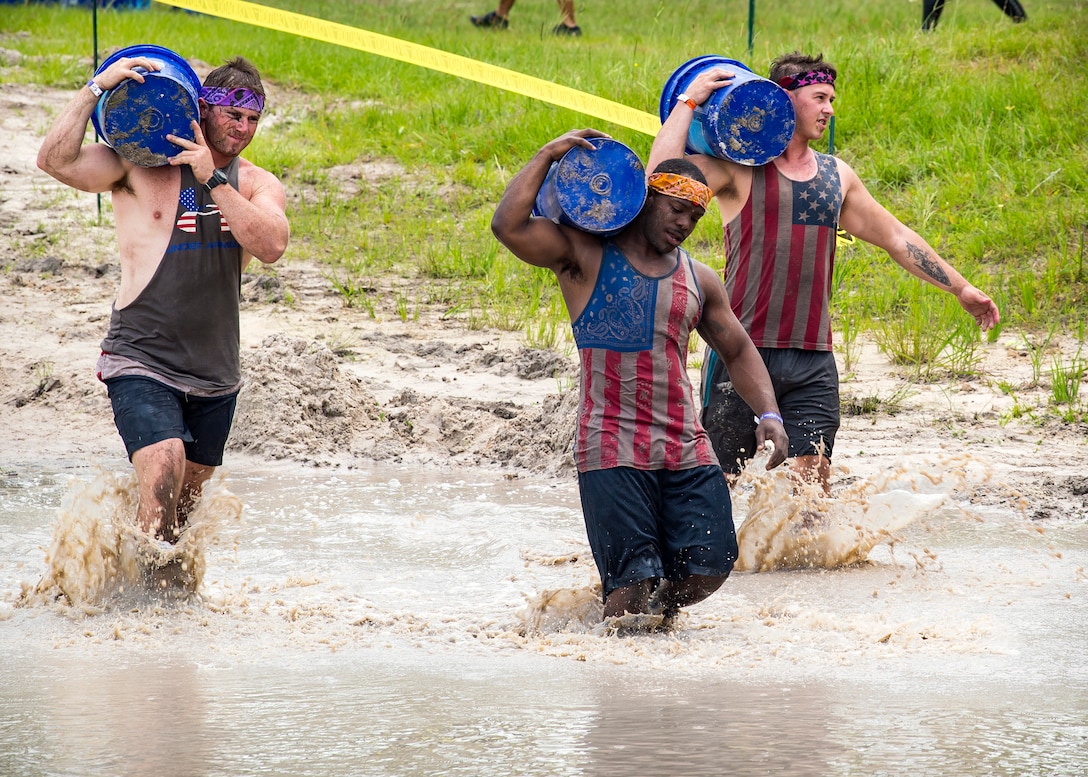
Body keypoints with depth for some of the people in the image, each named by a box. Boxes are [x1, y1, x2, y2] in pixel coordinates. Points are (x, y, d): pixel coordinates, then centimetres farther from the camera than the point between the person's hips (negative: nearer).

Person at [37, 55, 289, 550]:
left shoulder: (257, 185, 6)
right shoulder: (139, 167, -4)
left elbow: (271, 246, -15)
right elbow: (56, 161, -17)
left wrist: (213, 179, -20)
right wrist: (97, 88, -19)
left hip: (216, 377, 5)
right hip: (142, 365, -5)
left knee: (184, 502, 15)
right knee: (163, 471, -26)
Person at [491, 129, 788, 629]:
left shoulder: (698, 280, 17)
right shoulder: (585, 255, 1)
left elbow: (737, 351, 26)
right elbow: (508, 227, -13)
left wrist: (768, 413, 10)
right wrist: (548, 156, -11)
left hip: (687, 450, 5)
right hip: (613, 451, -5)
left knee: (709, 568, -9)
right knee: (634, 586, -13)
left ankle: (650, 606, 22)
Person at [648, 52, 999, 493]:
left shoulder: (837, 176, 16)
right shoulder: (738, 169, -2)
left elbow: (896, 238, 25)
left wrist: (961, 289, 27)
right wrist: (689, 102, -12)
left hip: (813, 361, 4)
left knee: (813, 485, -5)